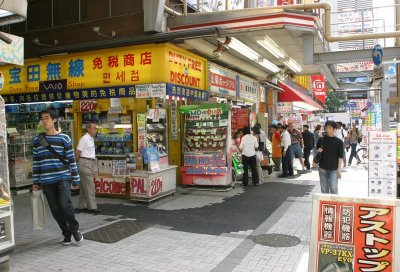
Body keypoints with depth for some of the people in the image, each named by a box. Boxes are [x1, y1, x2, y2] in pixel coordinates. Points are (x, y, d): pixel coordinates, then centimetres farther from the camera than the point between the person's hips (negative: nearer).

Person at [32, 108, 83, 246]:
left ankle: (75, 229, 6)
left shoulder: (64, 138, -1)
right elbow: (36, 162, 13)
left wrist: (75, 179, -1)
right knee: (55, 209, 7)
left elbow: (71, 159, -1)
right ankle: (67, 234, 23)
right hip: (47, 181, 4)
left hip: (63, 178, -3)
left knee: (65, 204, -18)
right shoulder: (37, 140, 8)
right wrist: (35, 181, 12)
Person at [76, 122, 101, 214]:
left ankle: (82, 206, 19)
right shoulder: (84, 139, -13)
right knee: (89, 186, -9)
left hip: (90, 163, 9)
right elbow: (78, 152, -13)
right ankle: (92, 207, -7)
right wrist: (75, 164, -6)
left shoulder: (92, 139, 15)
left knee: (84, 186, 13)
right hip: (85, 163, -9)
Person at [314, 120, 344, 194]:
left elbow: (340, 157, -2)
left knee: (333, 188, -5)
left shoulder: (338, 141, -3)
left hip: (333, 169, -2)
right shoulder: (321, 140, 4)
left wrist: (339, 170, -7)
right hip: (322, 168, 3)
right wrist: (318, 151, -10)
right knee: (324, 189, 10)